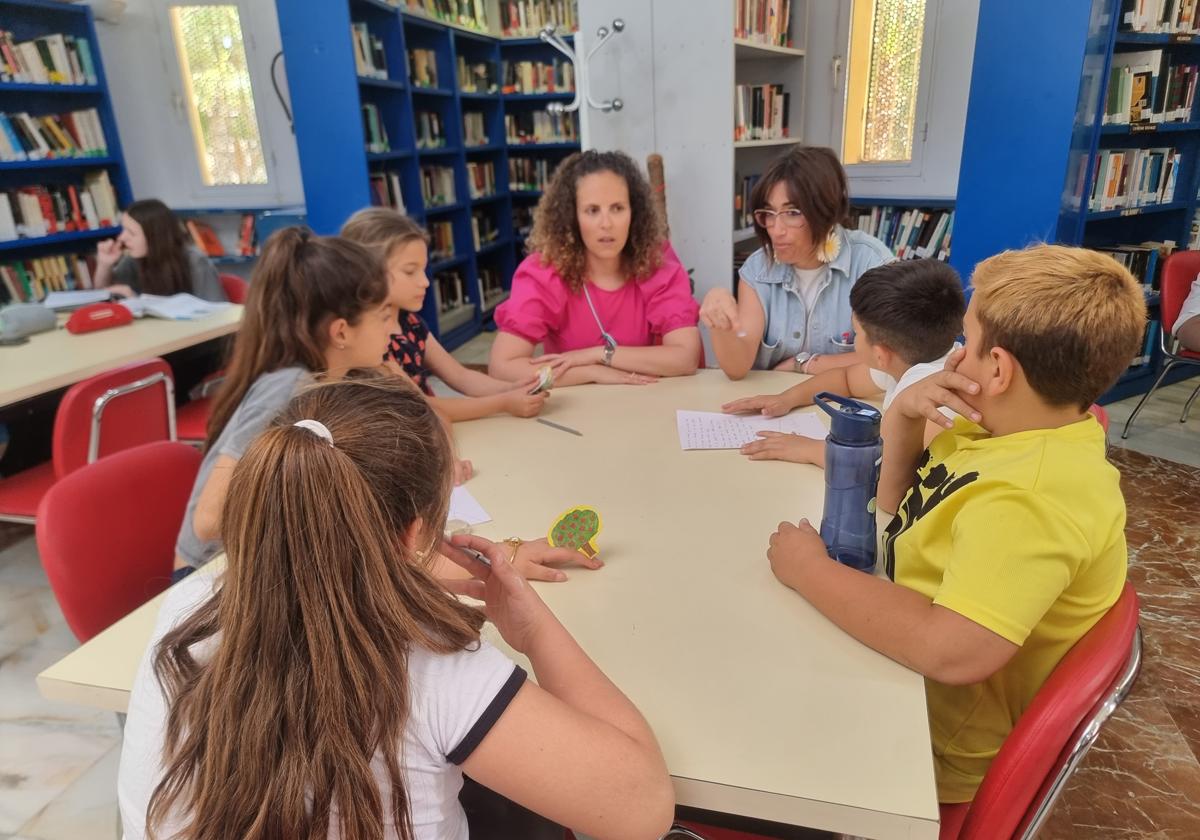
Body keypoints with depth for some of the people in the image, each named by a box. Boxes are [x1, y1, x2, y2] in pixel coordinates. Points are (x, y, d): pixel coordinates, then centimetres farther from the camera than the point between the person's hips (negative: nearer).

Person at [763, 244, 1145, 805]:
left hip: (936, 750, -8)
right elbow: (896, 501, 9)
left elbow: (952, 651, -42)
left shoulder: (1035, 497, -33)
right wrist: (903, 415, -10)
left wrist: (810, 571, -30)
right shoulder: (1006, 429, -2)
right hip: (906, 680, 8)